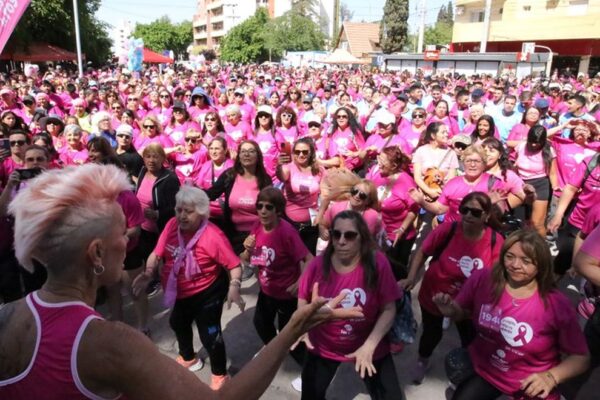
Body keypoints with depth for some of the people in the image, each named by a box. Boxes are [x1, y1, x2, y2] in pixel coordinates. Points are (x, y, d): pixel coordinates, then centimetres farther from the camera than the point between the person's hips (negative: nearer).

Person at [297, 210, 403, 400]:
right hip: (324, 347, 1)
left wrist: (369, 346, -21)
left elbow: (388, 309, -13)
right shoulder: (318, 264, -15)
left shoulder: (378, 263, -19)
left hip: (369, 347, -1)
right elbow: (303, 300, 2)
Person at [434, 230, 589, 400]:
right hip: (483, 372, 2)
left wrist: (551, 377, -24)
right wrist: (451, 311, -21)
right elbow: (462, 312, 1)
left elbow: (581, 357, -8)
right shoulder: (482, 279, -16)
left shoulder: (558, 307, -21)